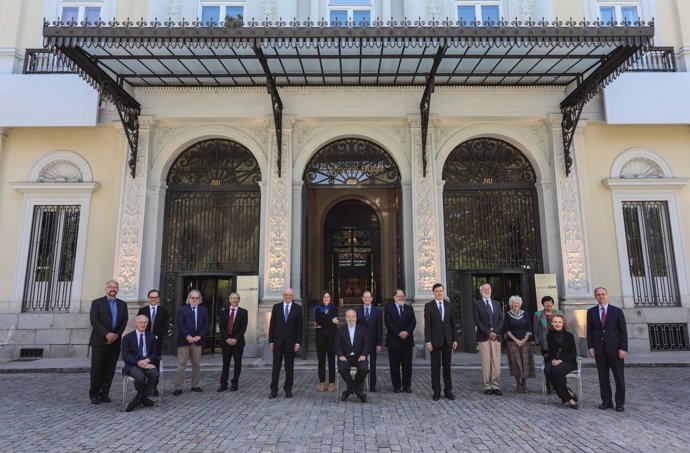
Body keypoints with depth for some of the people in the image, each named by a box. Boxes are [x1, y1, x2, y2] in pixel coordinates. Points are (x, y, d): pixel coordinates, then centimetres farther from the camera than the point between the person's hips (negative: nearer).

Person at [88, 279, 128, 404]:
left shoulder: (122, 304, 12)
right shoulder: (97, 303, 2)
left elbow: (124, 322, 6)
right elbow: (94, 321, -8)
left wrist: (116, 335, -9)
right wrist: (106, 334, -18)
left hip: (115, 342, 3)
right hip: (99, 341, -3)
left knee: (110, 370, 5)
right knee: (97, 369, 0)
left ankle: (104, 394, 12)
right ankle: (94, 394, 11)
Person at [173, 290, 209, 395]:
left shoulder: (204, 310, 10)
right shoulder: (182, 309, 2)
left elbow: (206, 325, 7)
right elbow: (179, 324, -6)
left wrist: (199, 336, -6)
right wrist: (187, 336, -14)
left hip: (197, 340, 3)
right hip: (184, 340, -3)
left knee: (197, 365, 8)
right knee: (181, 365, -1)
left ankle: (195, 385, 18)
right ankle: (178, 387, 5)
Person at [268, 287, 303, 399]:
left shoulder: (298, 308, 0)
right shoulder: (276, 307, 4)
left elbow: (300, 326, -1)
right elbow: (272, 325, 4)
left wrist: (298, 342, -6)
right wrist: (270, 341, 0)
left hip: (291, 342, -1)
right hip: (278, 341, 1)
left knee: (289, 367, 7)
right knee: (276, 367, 4)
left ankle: (288, 390, 17)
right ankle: (274, 390, 12)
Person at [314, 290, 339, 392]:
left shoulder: (334, 309, 8)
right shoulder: (317, 309, 9)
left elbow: (335, 322, -6)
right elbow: (318, 321, -8)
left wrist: (322, 325, -10)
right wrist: (331, 321, -14)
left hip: (331, 337, -1)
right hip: (321, 338, 1)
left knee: (331, 361, 0)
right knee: (321, 361, 5)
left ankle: (332, 383, 6)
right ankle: (322, 383, 12)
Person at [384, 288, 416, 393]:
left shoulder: (409, 309, 13)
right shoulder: (389, 308, 2)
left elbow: (413, 322, 4)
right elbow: (388, 323, -8)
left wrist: (407, 332, -13)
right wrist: (399, 333, -15)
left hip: (407, 340, 3)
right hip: (394, 341, -3)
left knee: (407, 365, 5)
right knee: (395, 365, 3)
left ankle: (407, 385, 14)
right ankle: (396, 386, 12)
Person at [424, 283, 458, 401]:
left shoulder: (449, 305, 7)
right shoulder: (428, 306, -2)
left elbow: (453, 323, 8)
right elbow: (427, 325, -6)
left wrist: (455, 339, 4)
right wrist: (428, 341, -11)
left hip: (448, 340, 3)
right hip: (435, 340, -3)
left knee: (447, 366, 8)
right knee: (436, 366, 4)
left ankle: (448, 390, 16)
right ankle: (436, 391, 11)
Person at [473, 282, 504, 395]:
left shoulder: (497, 303, 15)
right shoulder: (477, 304, 2)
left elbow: (501, 320, 9)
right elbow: (477, 321, -5)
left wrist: (495, 332, -6)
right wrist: (488, 333, -12)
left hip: (496, 336, 3)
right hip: (483, 337, -3)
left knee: (496, 362, 1)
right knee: (486, 362, -1)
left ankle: (496, 386, 7)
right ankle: (487, 386, 5)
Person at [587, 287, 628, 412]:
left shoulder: (617, 311, 2)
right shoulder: (591, 312, 6)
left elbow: (623, 331, -1)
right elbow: (589, 331, 6)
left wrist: (623, 348, -9)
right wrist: (590, 347, -3)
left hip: (615, 349, -1)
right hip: (599, 349, 2)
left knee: (619, 377, 4)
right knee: (603, 377, 7)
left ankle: (620, 403, 14)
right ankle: (606, 401, 16)